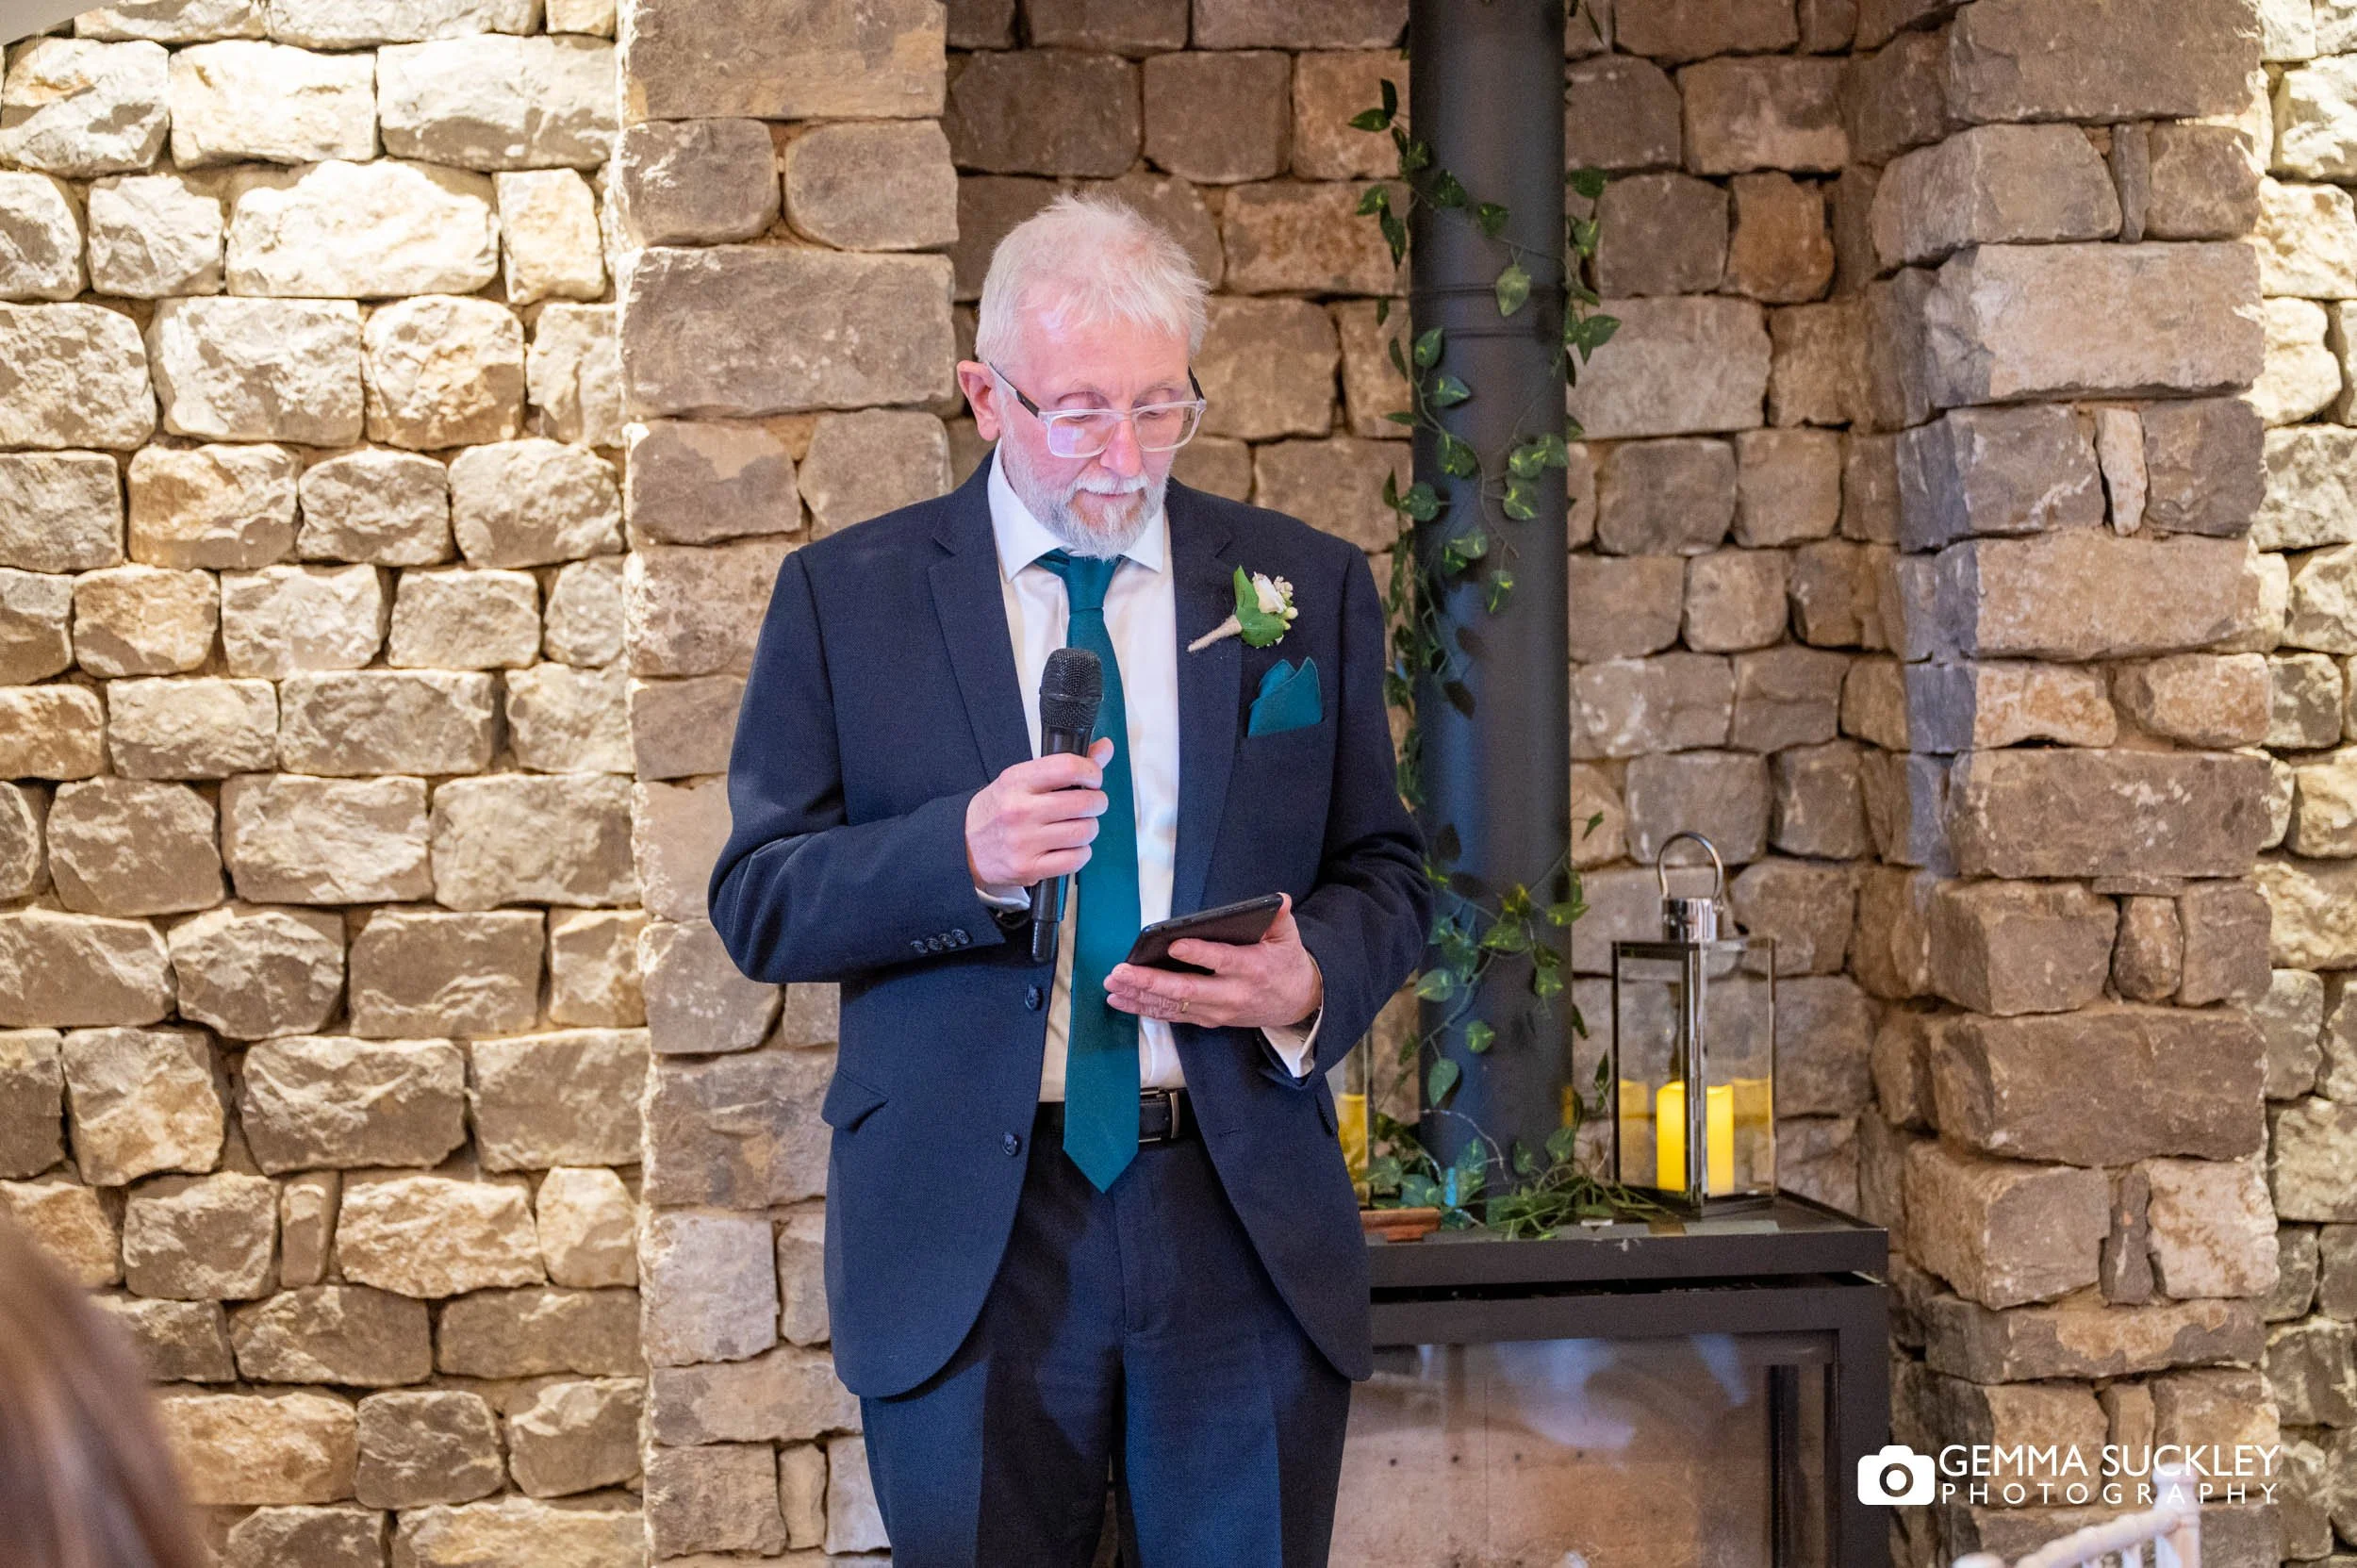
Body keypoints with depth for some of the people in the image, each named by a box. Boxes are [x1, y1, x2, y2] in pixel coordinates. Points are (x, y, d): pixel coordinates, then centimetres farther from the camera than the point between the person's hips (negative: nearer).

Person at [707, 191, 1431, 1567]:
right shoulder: (847, 597, 3)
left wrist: (1313, 982, -11)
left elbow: (1383, 874, 12)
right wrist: (960, 854, -19)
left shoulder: (1308, 589, 8)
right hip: (967, 1237, -1)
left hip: (1249, 1228, 2)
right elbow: (758, 905, 0)